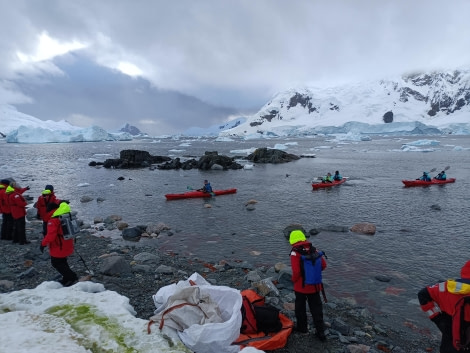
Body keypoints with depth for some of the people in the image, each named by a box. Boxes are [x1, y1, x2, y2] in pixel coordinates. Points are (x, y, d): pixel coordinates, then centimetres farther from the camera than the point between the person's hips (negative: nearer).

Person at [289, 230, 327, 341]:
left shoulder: (295, 253, -20)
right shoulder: (314, 250, -3)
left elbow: (296, 271, -25)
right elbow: (323, 265, 2)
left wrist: (294, 280, -5)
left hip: (301, 286, -4)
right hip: (315, 286, 4)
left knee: (300, 307, 18)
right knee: (316, 308, 16)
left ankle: (302, 327, 35)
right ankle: (321, 332, 22)